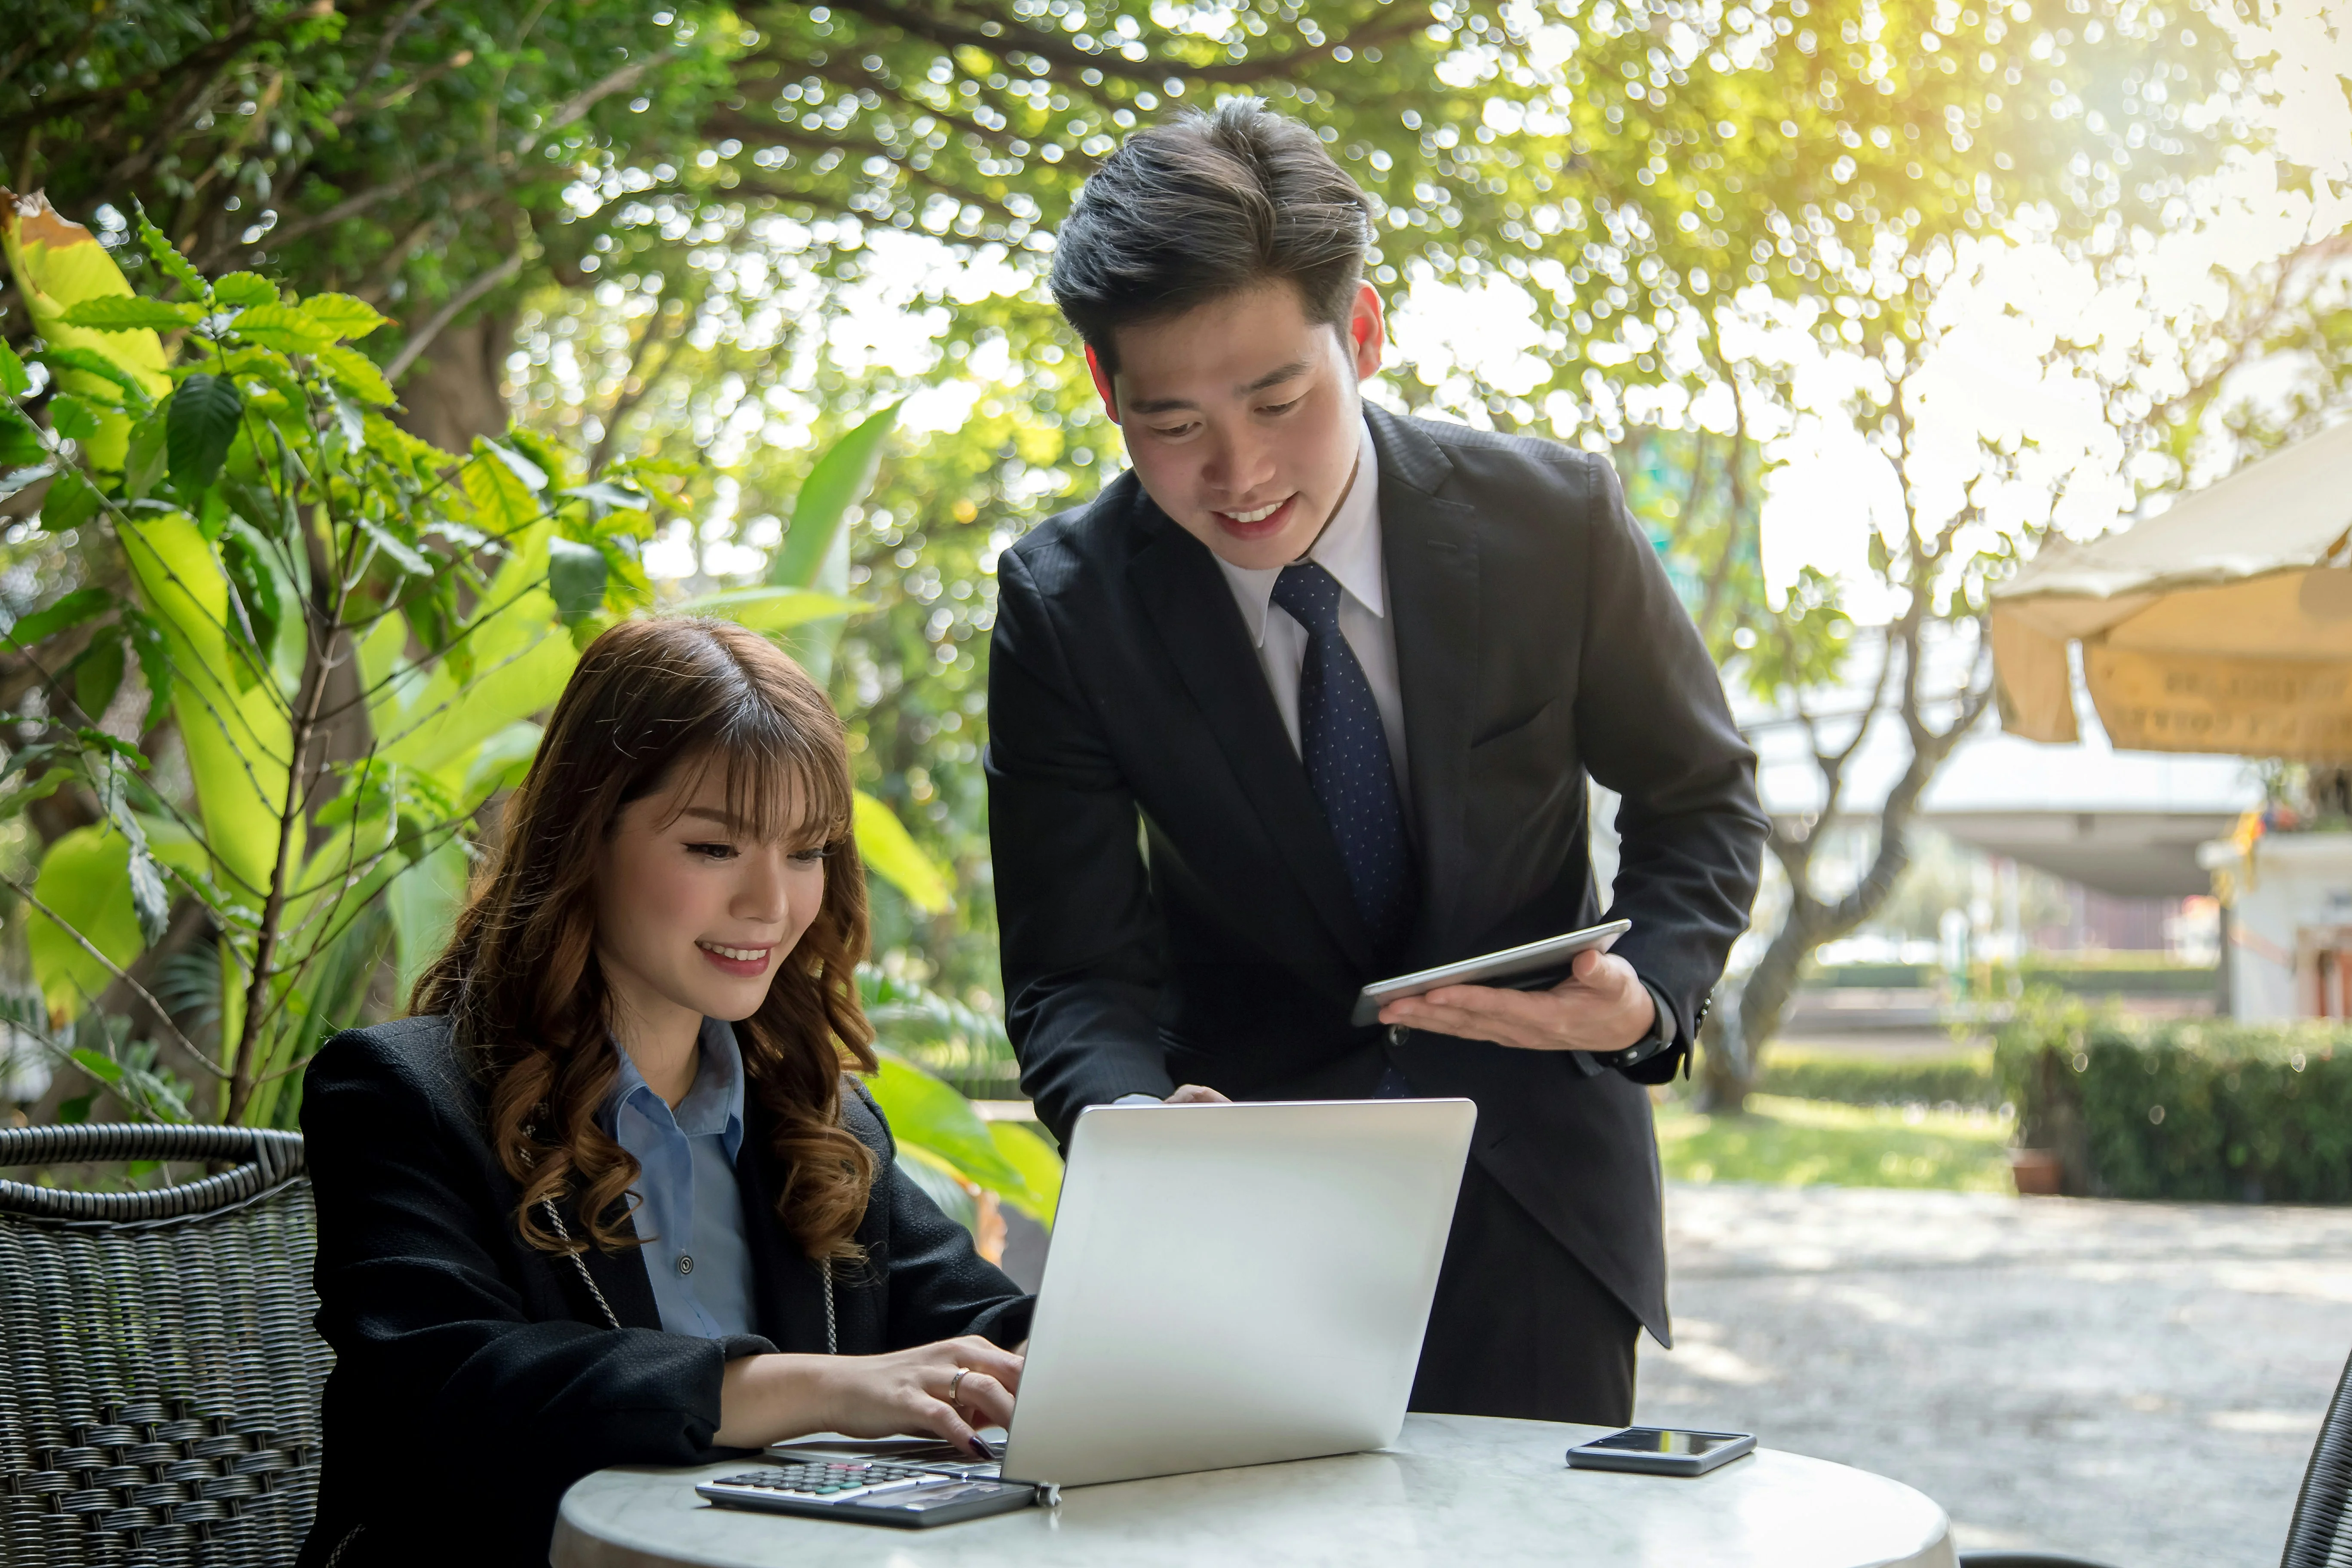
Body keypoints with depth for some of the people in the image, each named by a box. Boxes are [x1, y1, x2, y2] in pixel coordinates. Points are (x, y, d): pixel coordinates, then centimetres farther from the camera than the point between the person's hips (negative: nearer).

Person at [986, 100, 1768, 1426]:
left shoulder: (1556, 519, -12)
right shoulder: (1066, 607, -12)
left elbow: (1701, 800, 2)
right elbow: (1076, 974, -11)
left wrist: (1648, 996, -19)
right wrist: (1139, 1119, -34)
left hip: (1534, 1177, 0)